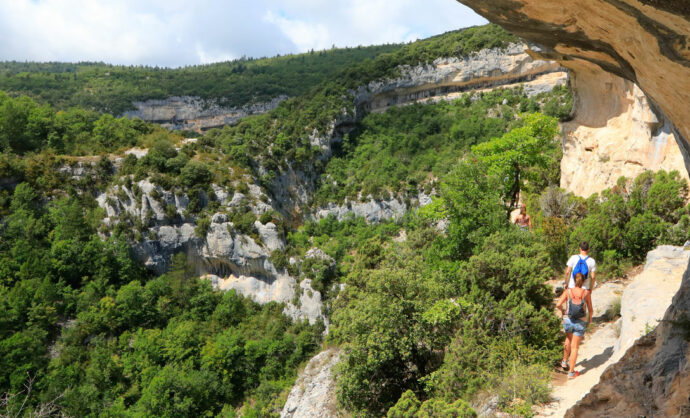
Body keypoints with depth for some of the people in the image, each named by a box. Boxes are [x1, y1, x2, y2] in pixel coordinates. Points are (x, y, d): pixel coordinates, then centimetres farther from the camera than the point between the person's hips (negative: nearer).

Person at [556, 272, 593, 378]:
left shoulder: (568, 291, -9)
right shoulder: (586, 293, -9)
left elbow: (558, 304, -19)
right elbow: (590, 309, -2)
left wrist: (562, 310, 4)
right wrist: (590, 318, 18)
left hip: (568, 321, 1)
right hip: (580, 323, -1)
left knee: (568, 339, 30)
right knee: (575, 347, 6)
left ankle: (565, 361, 40)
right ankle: (571, 372, 12)